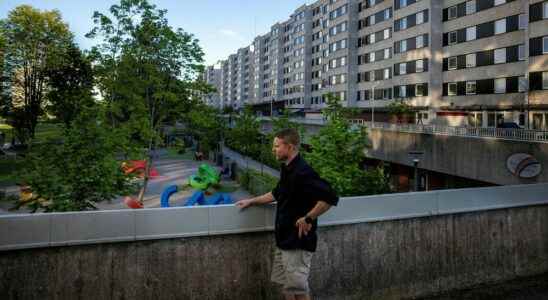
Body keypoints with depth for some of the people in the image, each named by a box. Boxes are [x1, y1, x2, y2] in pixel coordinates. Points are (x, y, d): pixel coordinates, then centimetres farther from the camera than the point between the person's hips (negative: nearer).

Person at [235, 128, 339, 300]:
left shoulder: (302, 172, -23)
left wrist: (308, 218, -24)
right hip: (285, 238, 10)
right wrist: (251, 201, 24)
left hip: (298, 240, -9)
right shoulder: (287, 169, 7)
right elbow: (277, 194, 24)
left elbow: (330, 198, -30)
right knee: (286, 285, 20)